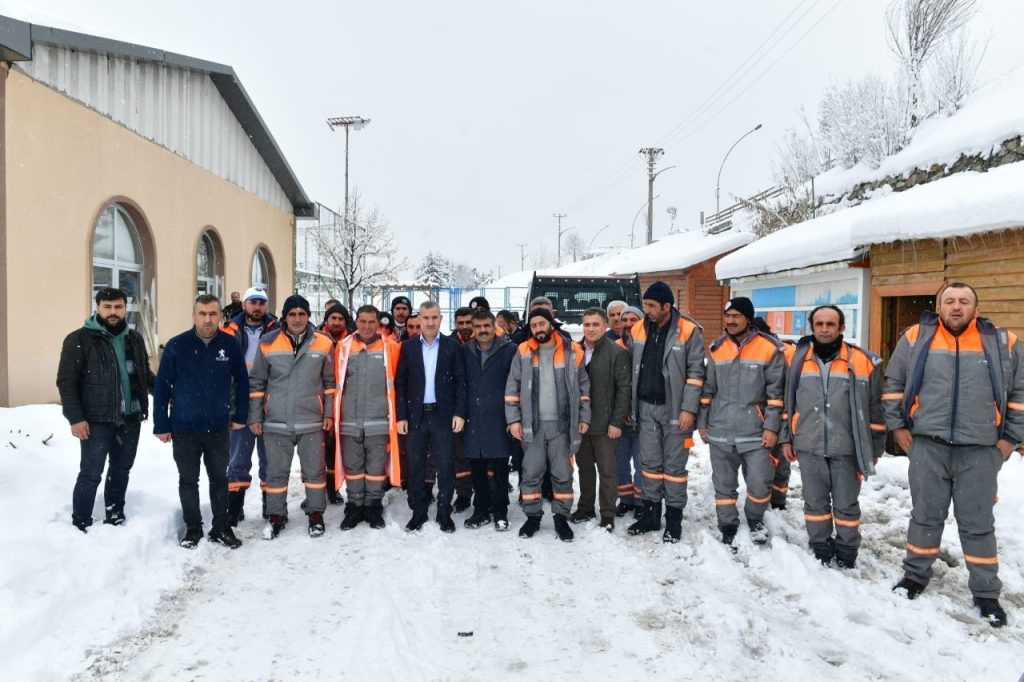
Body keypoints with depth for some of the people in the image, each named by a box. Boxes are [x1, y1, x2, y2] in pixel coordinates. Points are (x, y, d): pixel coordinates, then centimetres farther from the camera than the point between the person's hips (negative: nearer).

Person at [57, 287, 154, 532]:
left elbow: (146, 375, 18)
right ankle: (81, 526, 13)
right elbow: (66, 381, -9)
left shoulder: (134, 339, 10)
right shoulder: (79, 339, -7)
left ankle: (115, 519, 29)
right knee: (91, 474, 0)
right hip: (97, 420, -5)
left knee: (121, 470, 15)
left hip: (130, 418, 5)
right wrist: (75, 418, -15)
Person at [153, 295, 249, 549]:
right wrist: (161, 426, -6)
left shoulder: (230, 345, -6)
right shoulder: (176, 346, -11)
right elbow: (162, 387, -6)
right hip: (184, 428, -1)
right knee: (188, 480, 13)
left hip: (218, 427, 1)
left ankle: (221, 527, 25)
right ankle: (193, 527, 28)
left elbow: (242, 382, 3)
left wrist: (240, 416, 1)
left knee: (219, 479, 12)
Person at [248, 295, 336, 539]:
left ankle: (315, 514, 24)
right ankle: (277, 516, 26)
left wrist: (329, 413, 4)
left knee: (314, 470, 8)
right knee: (276, 472, 10)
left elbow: (330, 382, 7)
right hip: (276, 422, 0)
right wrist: (255, 416, 4)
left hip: (312, 422, 0)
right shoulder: (268, 344, -2)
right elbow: (256, 383, 5)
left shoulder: (323, 343, -2)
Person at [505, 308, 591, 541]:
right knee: (531, 473, 7)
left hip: (562, 424, 0)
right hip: (532, 424, 1)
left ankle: (561, 518, 19)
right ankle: (533, 516, 22)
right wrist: (513, 419, -3)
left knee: (563, 474, 6)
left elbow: (583, 386, 8)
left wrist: (584, 417, 5)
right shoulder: (523, 352, 1)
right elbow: (512, 388, 3)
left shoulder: (572, 352, 1)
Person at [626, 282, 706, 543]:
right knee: (649, 462, 11)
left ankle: (674, 517, 17)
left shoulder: (689, 332, -10)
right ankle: (651, 513, 23)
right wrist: (628, 405, 9)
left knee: (674, 465, 5)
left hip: (675, 409, -4)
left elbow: (696, 372, -10)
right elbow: (633, 370, 11)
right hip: (646, 407, 4)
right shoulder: (638, 330, 4)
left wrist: (689, 409, -14)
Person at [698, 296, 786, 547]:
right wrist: (703, 422, 12)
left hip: (755, 432, -3)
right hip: (720, 431, 3)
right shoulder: (717, 347, 7)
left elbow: (776, 391, -4)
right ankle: (728, 527, 28)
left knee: (759, 484, 1)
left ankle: (755, 520, 29)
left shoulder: (769, 347, -5)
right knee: (723, 484, 11)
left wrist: (771, 426, -8)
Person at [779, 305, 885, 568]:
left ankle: (846, 558, 25)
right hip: (809, 448, 2)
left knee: (846, 505, 9)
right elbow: (788, 402, 12)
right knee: (815, 503, 12)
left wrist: (874, 448, 3)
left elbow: (875, 409, 1)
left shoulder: (862, 362, -4)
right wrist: (786, 438, 11)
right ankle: (821, 553, 27)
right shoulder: (799, 359, 4)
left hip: (846, 449, -2)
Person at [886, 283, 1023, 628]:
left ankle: (986, 593, 23)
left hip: (980, 452, 0)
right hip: (927, 447, 0)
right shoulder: (916, 338, 0)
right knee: (925, 516, 12)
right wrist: (897, 425, 4)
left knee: (978, 524, 10)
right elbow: (893, 384, 9)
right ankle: (915, 575, 28)